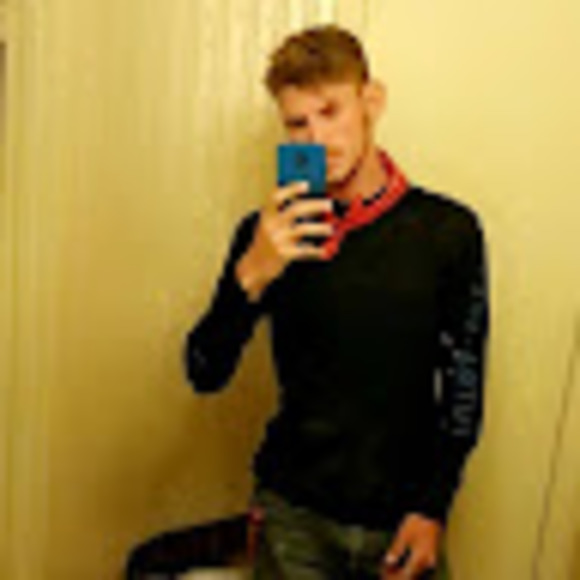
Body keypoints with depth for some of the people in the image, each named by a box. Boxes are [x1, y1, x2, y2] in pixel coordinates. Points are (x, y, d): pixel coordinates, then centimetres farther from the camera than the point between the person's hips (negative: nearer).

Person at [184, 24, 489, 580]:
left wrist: (433, 508, -5)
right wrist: (250, 276, -22)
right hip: (294, 514, 0)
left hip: (402, 518, 0)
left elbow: (463, 383, 1)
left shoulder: (447, 230, -3)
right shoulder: (270, 232, -2)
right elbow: (205, 375, -6)